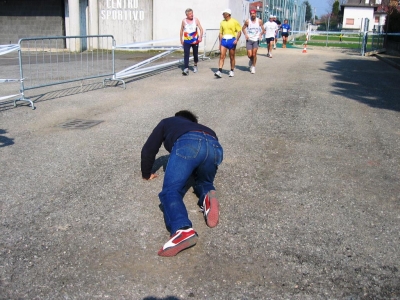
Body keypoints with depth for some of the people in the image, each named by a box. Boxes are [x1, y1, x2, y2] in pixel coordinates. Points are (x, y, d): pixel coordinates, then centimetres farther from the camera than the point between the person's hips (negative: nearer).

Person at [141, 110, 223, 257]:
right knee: (204, 183, 27)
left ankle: (183, 230, -41)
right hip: (215, 147, 4)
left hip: (187, 144, -4)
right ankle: (207, 197, -11)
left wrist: (147, 174, 49)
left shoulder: (167, 122, 40)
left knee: (170, 191, -11)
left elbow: (148, 149, 37)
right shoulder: (199, 127, 48)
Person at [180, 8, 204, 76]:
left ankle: (195, 65, 37)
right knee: (186, 55, -12)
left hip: (195, 40, 1)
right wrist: (181, 39, 11)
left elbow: (201, 29, -5)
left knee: (195, 54, 12)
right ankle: (186, 69, -17)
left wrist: (200, 37, -20)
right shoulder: (184, 21, -1)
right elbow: (181, 30, 11)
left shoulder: (196, 20, -3)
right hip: (186, 41, 0)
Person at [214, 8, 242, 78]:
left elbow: (239, 31, -3)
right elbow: (221, 33, 15)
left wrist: (236, 40, -16)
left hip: (231, 40, -3)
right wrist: (220, 43, 11)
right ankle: (219, 71, -15)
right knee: (222, 56, -8)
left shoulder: (234, 22, -3)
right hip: (224, 40, 3)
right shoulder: (222, 22, 10)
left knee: (232, 57, 7)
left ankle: (232, 71, 19)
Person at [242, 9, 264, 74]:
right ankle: (251, 60, 29)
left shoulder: (259, 21, 0)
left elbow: (263, 30, 7)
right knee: (249, 55, -6)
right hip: (249, 40, 0)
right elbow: (243, 28, 11)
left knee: (254, 54, -5)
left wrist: (261, 34, -13)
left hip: (256, 40, 0)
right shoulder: (247, 21, -2)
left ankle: (253, 67, 11)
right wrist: (245, 34, -6)